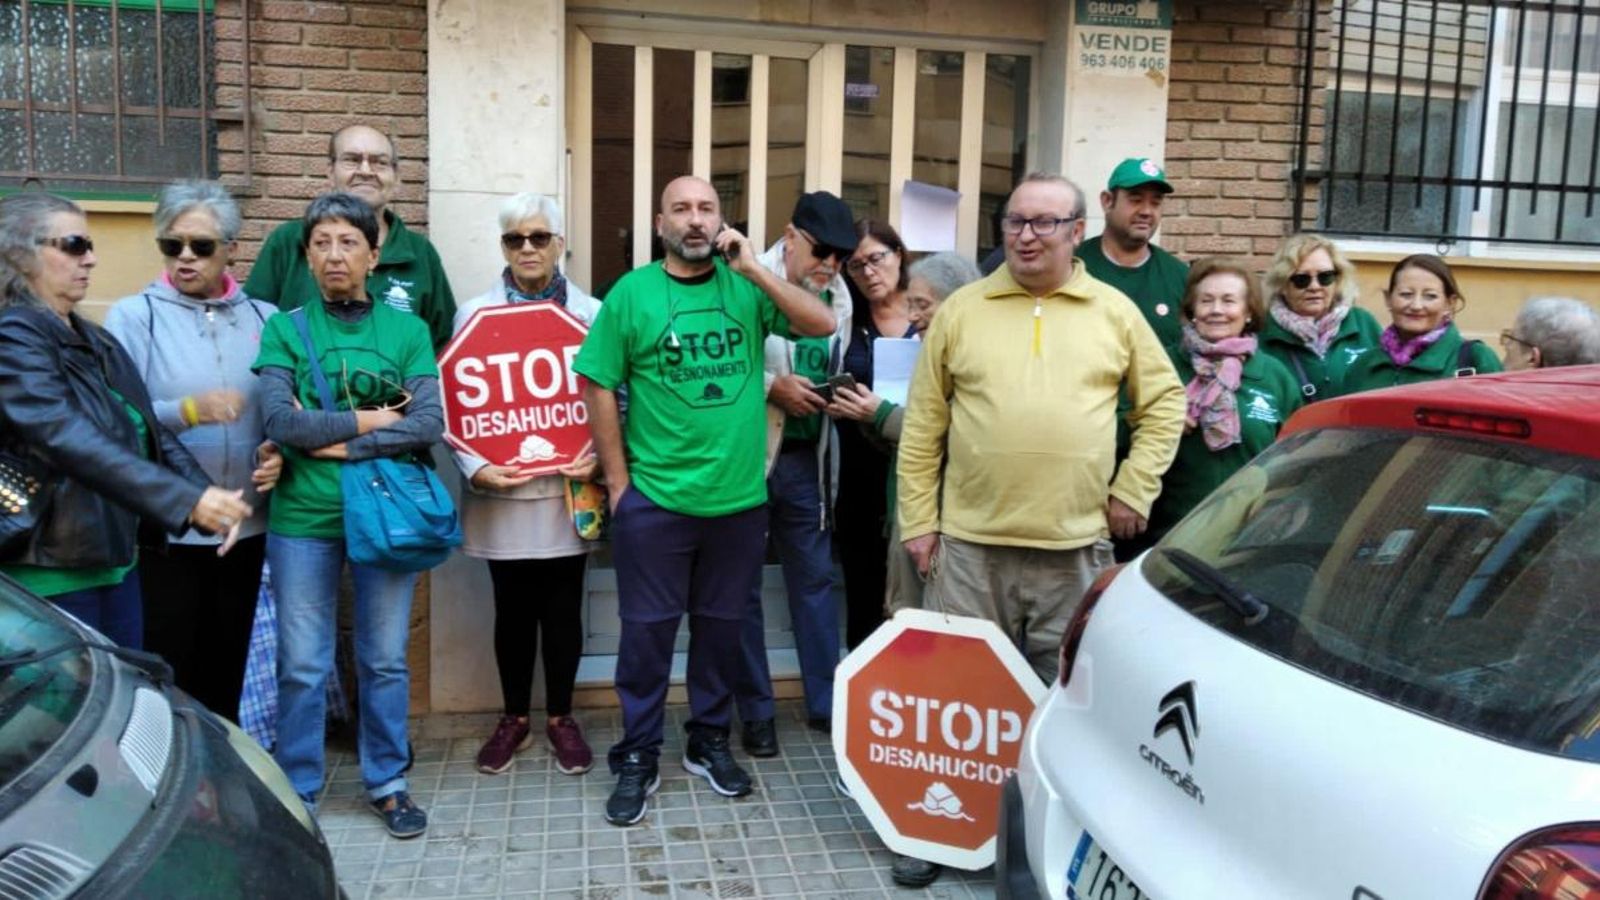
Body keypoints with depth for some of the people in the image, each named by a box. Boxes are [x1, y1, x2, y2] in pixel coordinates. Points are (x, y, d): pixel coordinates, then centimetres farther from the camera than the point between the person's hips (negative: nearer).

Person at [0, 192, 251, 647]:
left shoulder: (97, 341, 13)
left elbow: (150, 432, 9)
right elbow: (71, 441, -27)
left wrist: (205, 495, -7)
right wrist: (187, 500, -34)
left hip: (117, 559, 8)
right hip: (51, 572, -8)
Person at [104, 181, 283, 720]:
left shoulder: (265, 320, 9)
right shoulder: (132, 316, -1)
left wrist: (279, 452, -9)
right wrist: (188, 410, -26)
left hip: (245, 525, 3)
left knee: (228, 664, 14)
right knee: (167, 667, 2)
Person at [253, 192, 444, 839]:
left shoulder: (406, 330, 3)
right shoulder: (284, 329, 2)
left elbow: (430, 423, -8)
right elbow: (280, 422, -11)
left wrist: (341, 443, -12)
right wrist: (372, 419, -9)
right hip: (303, 518, 0)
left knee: (385, 660, 10)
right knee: (302, 665, 7)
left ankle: (387, 783, 26)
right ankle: (298, 792, 23)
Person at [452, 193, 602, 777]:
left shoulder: (593, 313, 2)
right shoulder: (474, 313, 3)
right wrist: (474, 466, -13)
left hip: (568, 488, 0)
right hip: (502, 493, 0)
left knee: (563, 608, 9)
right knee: (513, 610, 11)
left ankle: (560, 717, 26)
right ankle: (514, 717, 27)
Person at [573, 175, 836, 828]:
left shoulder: (745, 285, 3)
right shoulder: (631, 293, -3)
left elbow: (822, 325, -7)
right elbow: (598, 389, -2)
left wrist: (754, 268, -14)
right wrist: (618, 483, -4)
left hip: (740, 498, 3)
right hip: (655, 500, -2)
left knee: (721, 625, 14)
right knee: (648, 628, 6)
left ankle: (709, 742, 32)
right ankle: (638, 757, 21)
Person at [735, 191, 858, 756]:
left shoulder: (839, 296, 6)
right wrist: (772, 387, -20)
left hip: (808, 458, 5)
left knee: (815, 580, 13)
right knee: (743, 587, 8)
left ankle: (826, 701, 26)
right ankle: (756, 711, 21)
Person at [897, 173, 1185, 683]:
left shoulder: (1116, 312, 5)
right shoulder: (960, 310, 3)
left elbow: (1164, 402, 12)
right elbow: (923, 426, 4)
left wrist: (1133, 490, 2)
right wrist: (918, 520, 1)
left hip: (1076, 546, 1)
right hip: (970, 544, 0)